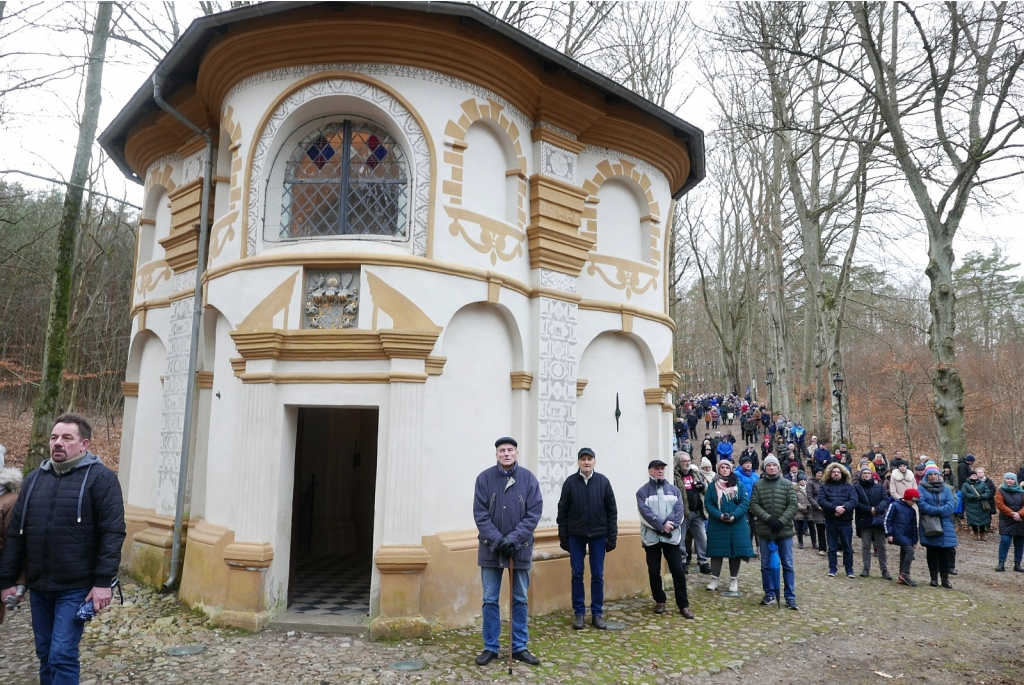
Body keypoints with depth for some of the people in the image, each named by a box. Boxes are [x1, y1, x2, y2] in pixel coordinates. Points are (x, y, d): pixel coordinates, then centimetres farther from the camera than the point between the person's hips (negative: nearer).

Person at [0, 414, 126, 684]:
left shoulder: (100, 478, -9)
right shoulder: (35, 478, 8)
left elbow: (112, 533, -13)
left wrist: (103, 581, -18)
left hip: (76, 587, -6)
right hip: (38, 586, 6)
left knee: (62, 655, -5)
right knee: (45, 654, 16)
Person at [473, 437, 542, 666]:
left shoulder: (528, 478, -5)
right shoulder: (484, 478, -6)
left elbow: (534, 513, -7)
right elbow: (480, 514, -7)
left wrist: (513, 538, -16)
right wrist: (497, 539, -17)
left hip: (520, 548, 1)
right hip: (491, 548, 0)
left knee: (520, 600, 11)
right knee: (490, 600, 7)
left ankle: (520, 647, 23)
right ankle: (490, 647, 20)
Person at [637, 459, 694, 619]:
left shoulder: (674, 490, 9)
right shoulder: (643, 491, -1)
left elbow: (680, 510, -2)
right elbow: (646, 513, -12)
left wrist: (670, 524, -17)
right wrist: (662, 526, -19)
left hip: (671, 536, 2)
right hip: (651, 536, -1)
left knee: (678, 570, 1)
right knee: (654, 571, 7)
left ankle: (683, 605, 10)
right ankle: (659, 601, 23)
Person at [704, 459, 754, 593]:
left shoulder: (739, 485, 5)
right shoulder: (712, 485, 3)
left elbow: (745, 502, -5)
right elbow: (707, 503, -3)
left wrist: (733, 516, -18)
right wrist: (719, 515, -18)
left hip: (737, 524, 1)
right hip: (717, 524, -1)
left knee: (736, 552, 4)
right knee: (717, 551, 2)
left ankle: (734, 580, 16)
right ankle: (714, 579, 11)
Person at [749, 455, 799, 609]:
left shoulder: (787, 484, 3)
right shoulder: (758, 485, 3)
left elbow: (793, 505, -3)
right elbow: (754, 505, -3)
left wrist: (781, 521, -14)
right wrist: (768, 518, -16)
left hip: (784, 530, 0)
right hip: (765, 530, 1)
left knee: (787, 565, 3)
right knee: (766, 565, 8)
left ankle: (790, 597, 11)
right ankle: (769, 594, 20)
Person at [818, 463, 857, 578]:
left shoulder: (849, 487, 6)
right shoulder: (825, 486, 4)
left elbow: (854, 501, -9)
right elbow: (821, 501, -10)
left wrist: (843, 508, -25)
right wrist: (835, 508, -24)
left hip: (846, 521, 0)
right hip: (830, 521, 0)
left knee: (847, 547, 8)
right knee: (832, 547, 8)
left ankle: (849, 569, 18)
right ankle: (832, 568, 16)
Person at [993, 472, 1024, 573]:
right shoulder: (1000, 491, 1)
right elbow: (1000, 504, -10)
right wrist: (1012, 514, -19)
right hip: (1006, 521, -3)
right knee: (1005, 541, -10)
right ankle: (1001, 563, -7)